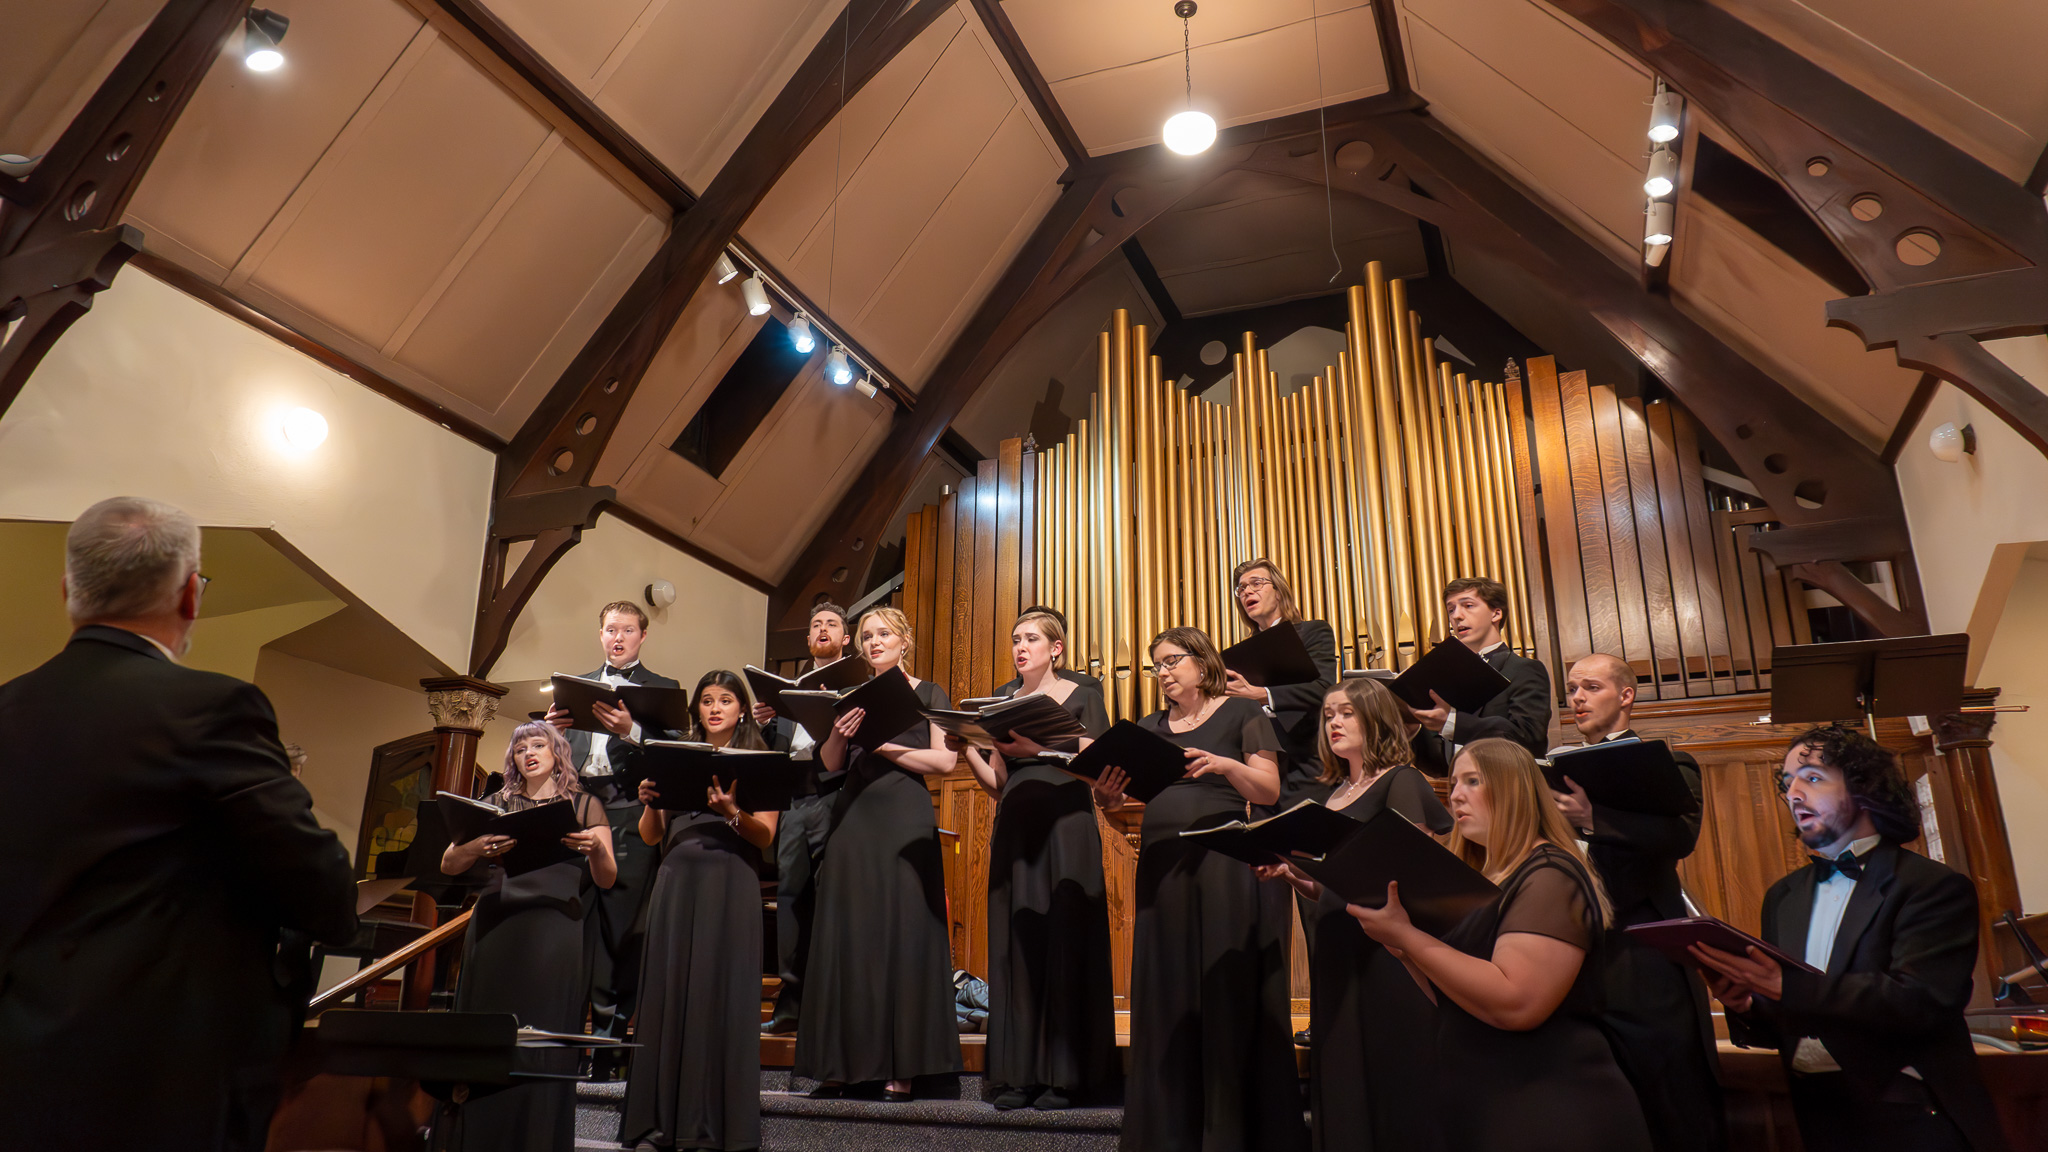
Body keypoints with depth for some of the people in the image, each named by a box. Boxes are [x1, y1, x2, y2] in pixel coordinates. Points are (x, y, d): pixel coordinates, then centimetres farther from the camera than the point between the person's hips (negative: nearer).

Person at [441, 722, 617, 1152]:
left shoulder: (584, 805, 13)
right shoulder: (497, 805, 18)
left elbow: (607, 879, 5)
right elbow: (448, 865, 8)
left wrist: (596, 848, -17)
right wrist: (480, 846, -13)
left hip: (554, 934, -2)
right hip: (495, 930, 2)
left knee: (544, 1052, -6)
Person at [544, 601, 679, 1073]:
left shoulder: (663, 689, 11)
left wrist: (631, 730, -21)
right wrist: (553, 726, -3)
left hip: (628, 814, -3)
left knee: (619, 925, -6)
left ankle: (609, 1042, 0)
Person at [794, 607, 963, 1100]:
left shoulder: (928, 694, 7)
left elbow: (945, 760, -5)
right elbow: (830, 764, 12)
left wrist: (884, 745, -10)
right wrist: (839, 735, -7)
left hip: (905, 820, -3)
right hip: (854, 819, 4)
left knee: (904, 932, -4)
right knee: (848, 933, 1)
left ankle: (902, 1068, 1)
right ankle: (844, 1063, 7)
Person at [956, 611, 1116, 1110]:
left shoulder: (1082, 698, 4)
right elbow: (997, 785, 13)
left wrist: (1039, 746, -20)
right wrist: (966, 748, -4)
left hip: (1066, 826, -4)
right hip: (1015, 829, 4)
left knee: (1064, 938, -5)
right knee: (1015, 942, 2)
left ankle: (1062, 1074, 2)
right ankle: (1016, 1074, 7)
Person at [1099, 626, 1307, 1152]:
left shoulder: (1242, 714, 4)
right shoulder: (1150, 727, 17)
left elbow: (1270, 791, -3)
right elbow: (1120, 794, 12)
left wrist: (1225, 765, -20)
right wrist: (1106, 792, -10)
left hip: (1225, 865, -4)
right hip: (1162, 867, 5)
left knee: (1227, 991, -3)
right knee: (1168, 995, 6)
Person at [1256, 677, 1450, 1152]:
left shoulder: (1400, 782, -3)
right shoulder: (1335, 794, 16)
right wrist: (1291, 873, 1)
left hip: (1386, 951, -7)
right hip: (1337, 949, 7)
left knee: (1388, 1076, -3)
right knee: (1341, 1077, 10)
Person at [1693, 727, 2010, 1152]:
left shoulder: (1935, 886, -8)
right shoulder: (1783, 897, 10)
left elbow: (1919, 1002, -22)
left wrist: (1787, 987, -31)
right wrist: (1745, 1007, -11)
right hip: (1821, 1115, 5)